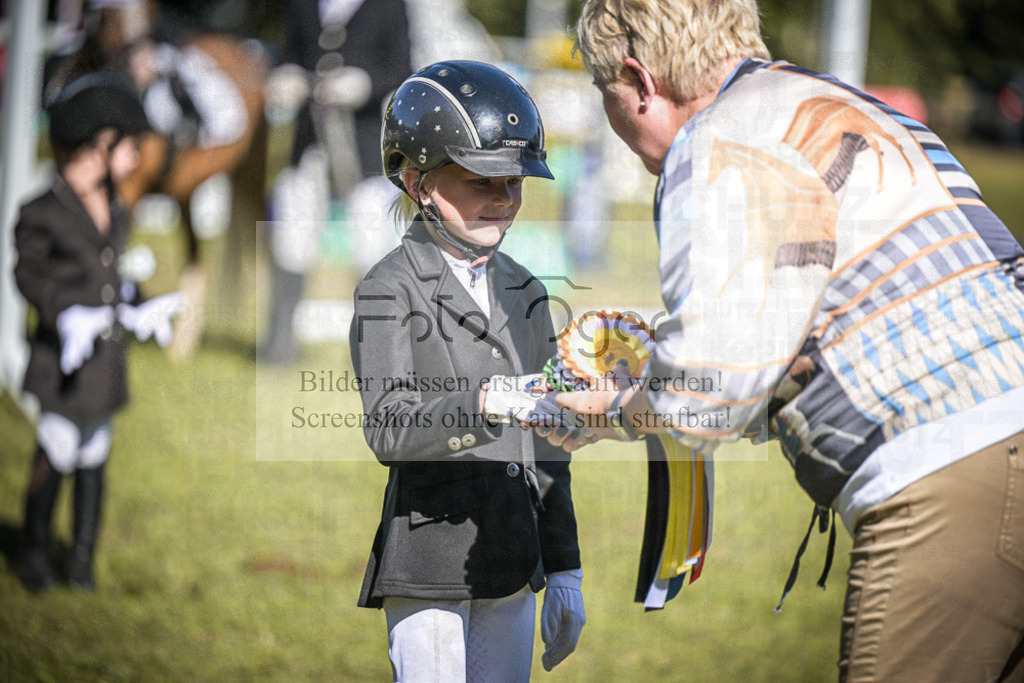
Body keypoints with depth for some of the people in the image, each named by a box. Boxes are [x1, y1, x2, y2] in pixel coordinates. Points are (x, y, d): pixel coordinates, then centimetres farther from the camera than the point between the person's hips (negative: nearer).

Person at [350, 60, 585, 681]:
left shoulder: (523, 291, 16)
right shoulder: (390, 291, -5)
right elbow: (388, 430, -20)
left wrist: (564, 570, 16)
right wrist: (483, 404, -36)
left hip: (512, 567, 6)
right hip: (429, 572, -6)